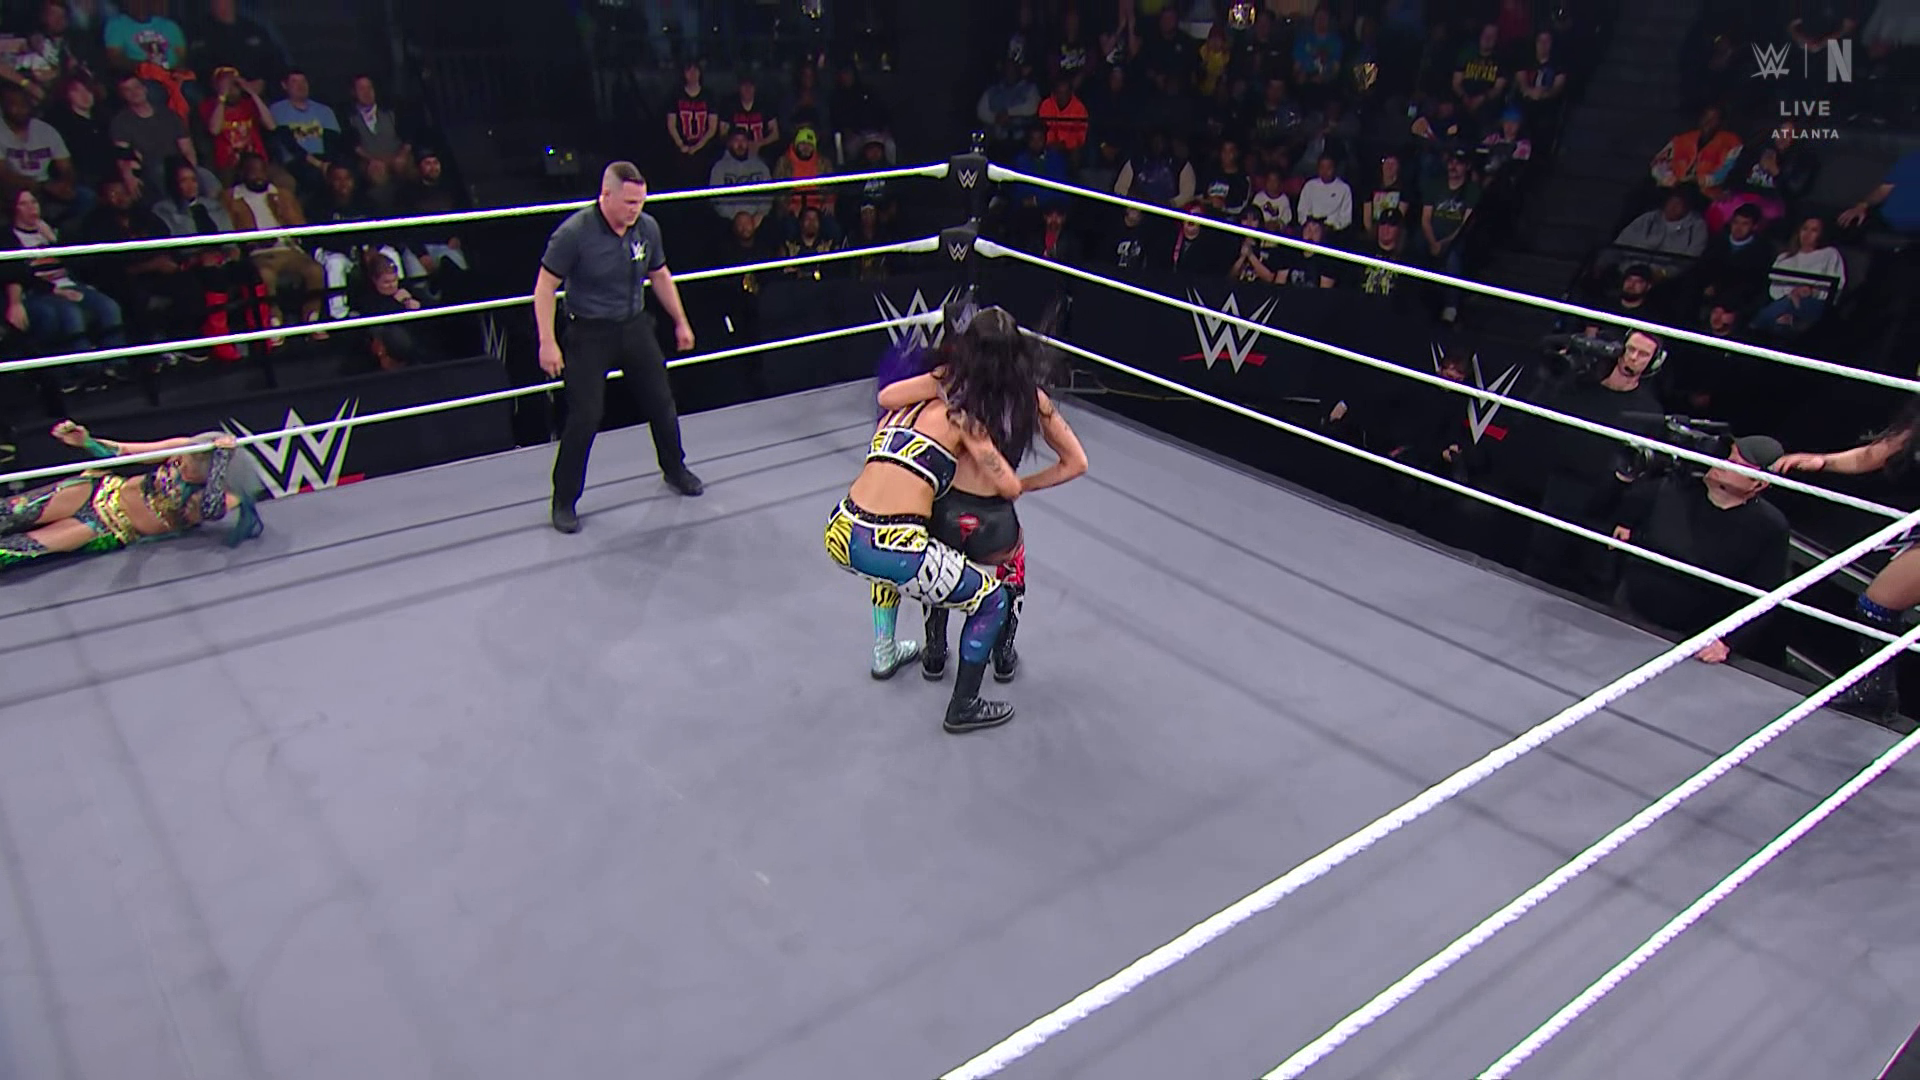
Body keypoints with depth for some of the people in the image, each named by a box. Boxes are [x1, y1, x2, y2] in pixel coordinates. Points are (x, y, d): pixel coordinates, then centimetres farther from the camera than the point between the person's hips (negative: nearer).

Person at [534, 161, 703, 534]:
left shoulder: (647, 227, -4)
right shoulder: (574, 233, -19)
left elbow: (660, 276, 13)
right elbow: (545, 288, -14)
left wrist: (681, 322, 17)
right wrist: (548, 342, -19)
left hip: (635, 326, 5)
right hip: (589, 333, -5)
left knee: (662, 403, 13)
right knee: (584, 417, -7)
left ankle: (675, 469, 39)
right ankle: (564, 501, 8)